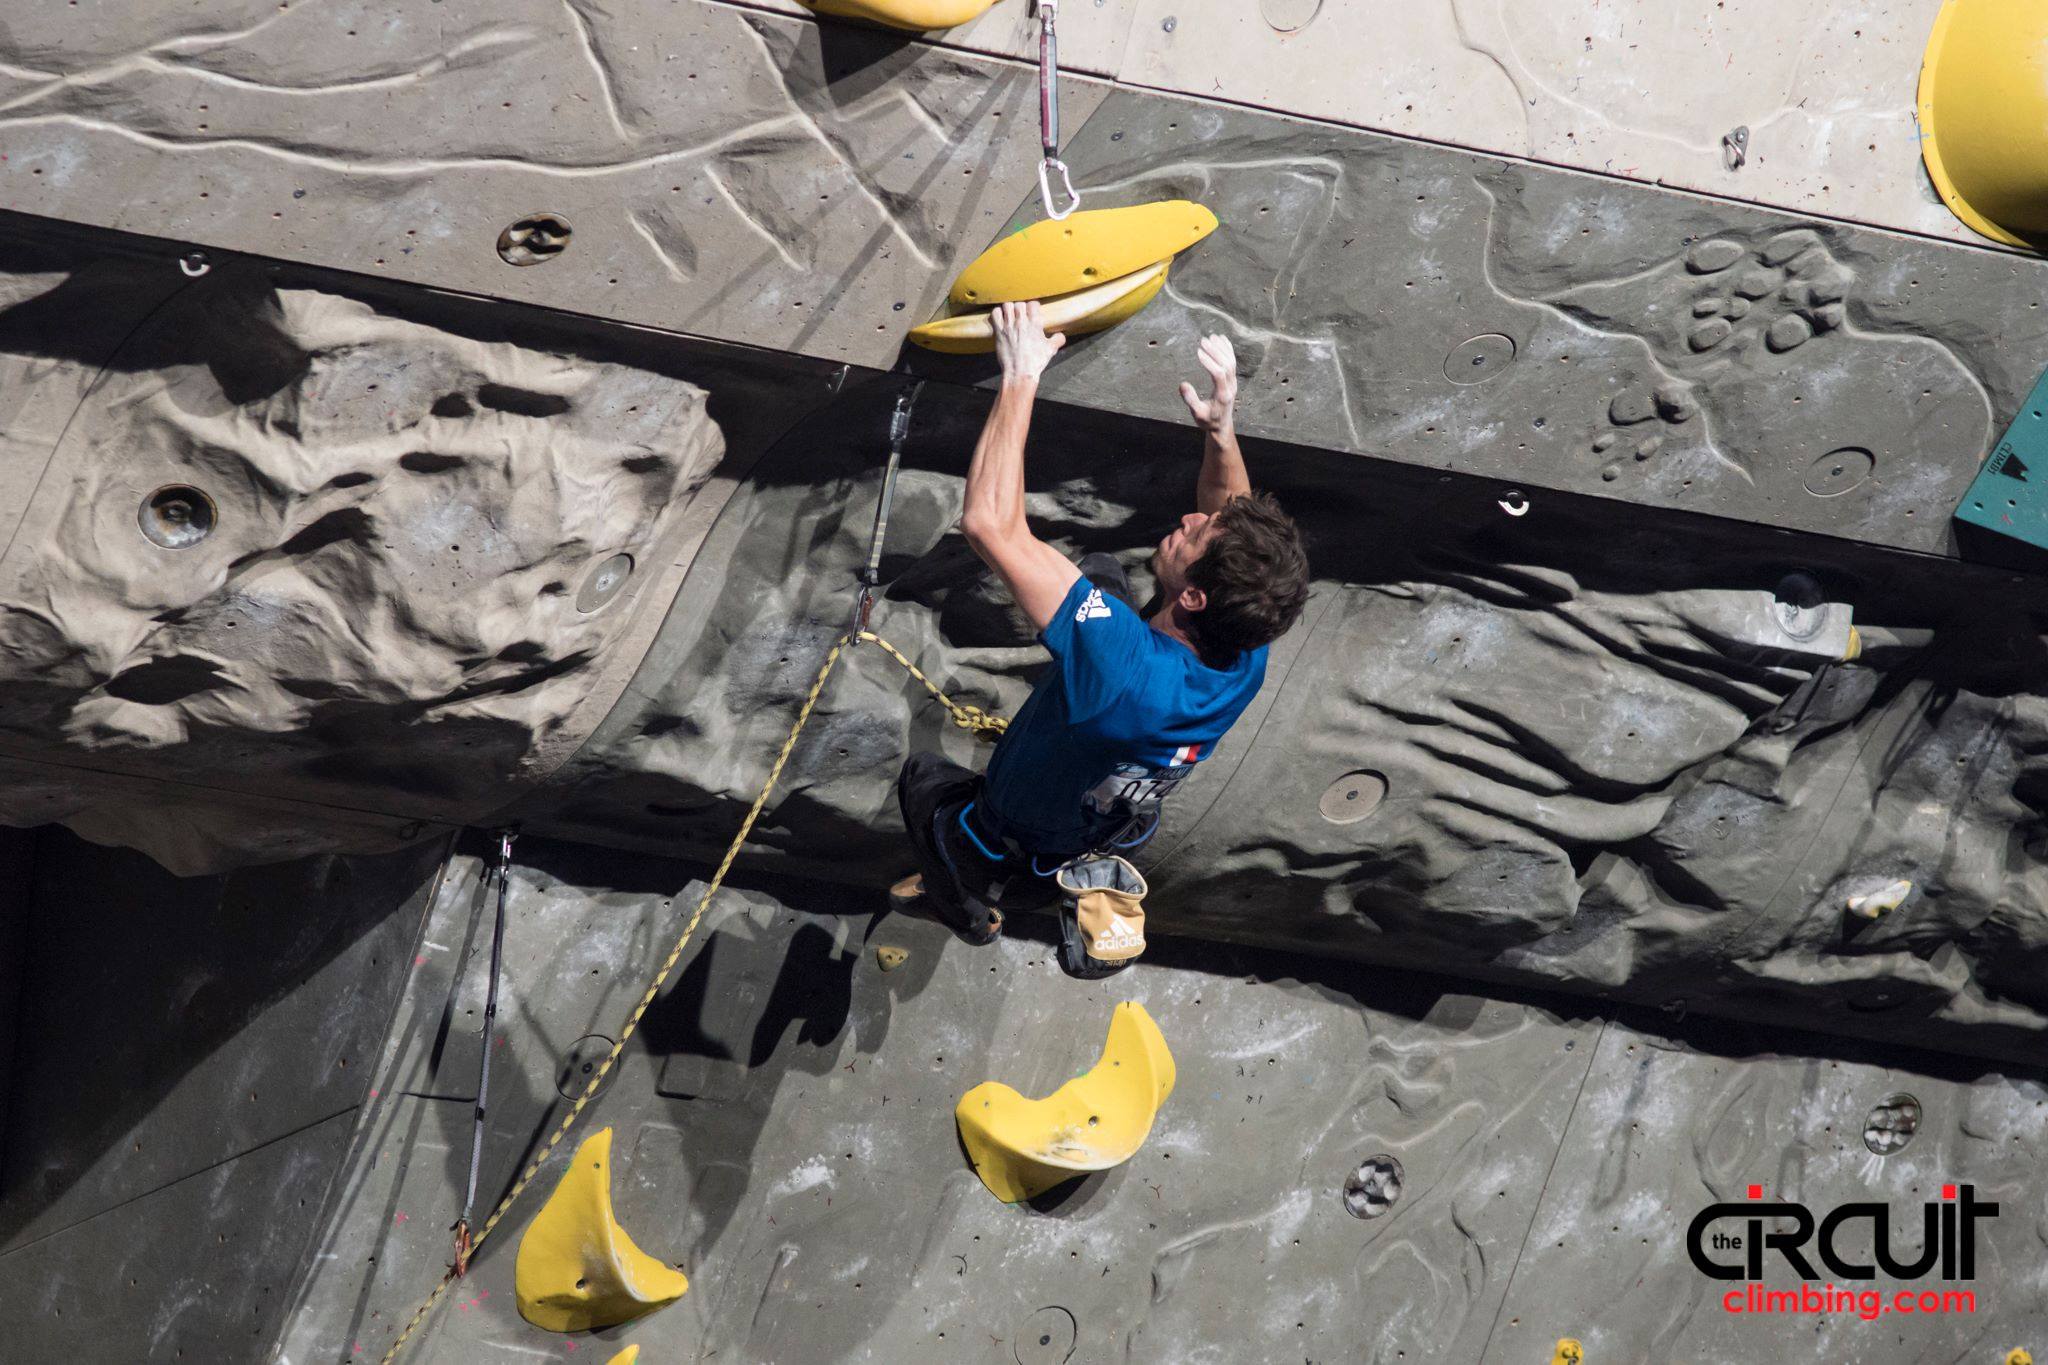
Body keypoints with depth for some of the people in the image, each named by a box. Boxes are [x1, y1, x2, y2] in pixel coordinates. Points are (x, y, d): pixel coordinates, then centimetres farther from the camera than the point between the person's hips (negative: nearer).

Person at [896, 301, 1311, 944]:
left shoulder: (1125, 663, -47)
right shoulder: (1246, 663, -28)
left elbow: (989, 522, -47)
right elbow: (1233, 525, -6)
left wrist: (1021, 376, -40)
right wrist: (1220, 428, -21)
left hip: (1004, 862, -3)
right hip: (1115, 837, 3)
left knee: (923, 771, 26)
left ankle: (970, 907, 22)